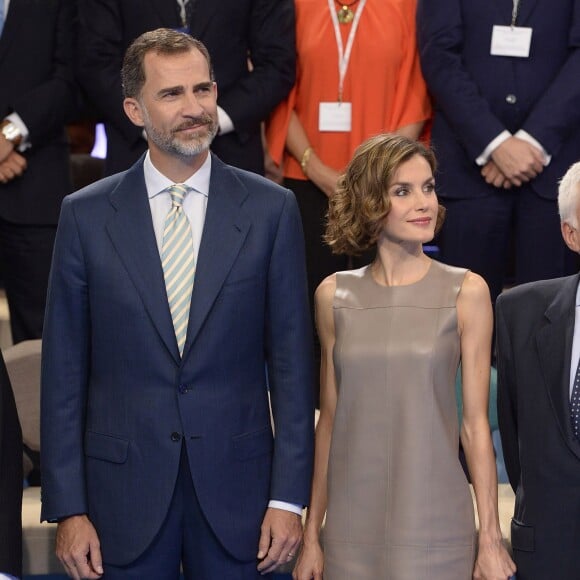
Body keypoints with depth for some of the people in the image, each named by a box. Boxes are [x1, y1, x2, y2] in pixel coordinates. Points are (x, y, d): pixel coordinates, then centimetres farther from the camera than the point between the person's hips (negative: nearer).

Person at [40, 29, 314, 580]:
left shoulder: (271, 210, 0)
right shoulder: (86, 215, 0)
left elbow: (290, 360, 0)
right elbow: (64, 371, 1)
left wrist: (289, 497, -4)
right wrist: (67, 508, -3)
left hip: (235, 487, 0)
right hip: (124, 492, 0)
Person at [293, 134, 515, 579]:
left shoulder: (466, 292, -3)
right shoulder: (335, 296, 4)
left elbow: (475, 422, -3)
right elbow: (330, 419, 8)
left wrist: (491, 540, -6)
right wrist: (312, 534, 8)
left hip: (434, 530, -2)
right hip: (352, 527, 2)